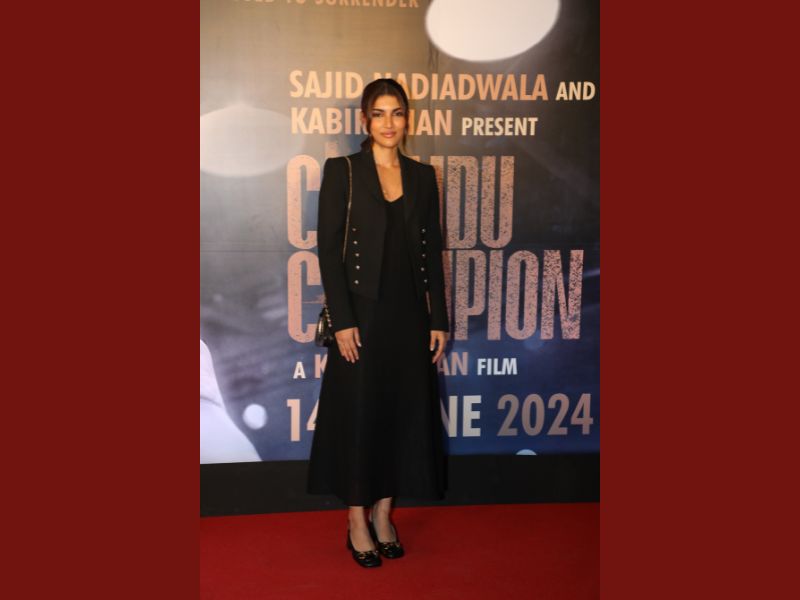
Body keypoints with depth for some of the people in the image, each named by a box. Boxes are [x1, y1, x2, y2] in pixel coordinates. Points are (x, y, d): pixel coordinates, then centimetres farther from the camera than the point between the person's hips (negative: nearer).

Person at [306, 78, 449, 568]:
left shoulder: (422, 176, 9)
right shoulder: (342, 171, -3)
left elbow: (433, 251, 9)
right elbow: (329, 250, -7)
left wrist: (439, 320, 4)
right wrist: (342, 321, -13)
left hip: (411, 315, 4)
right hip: (363, 313, -4)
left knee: (404, 413, 9)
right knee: (359, 413, 3)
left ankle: (383, 515, 25)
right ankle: (357, 523, 18)